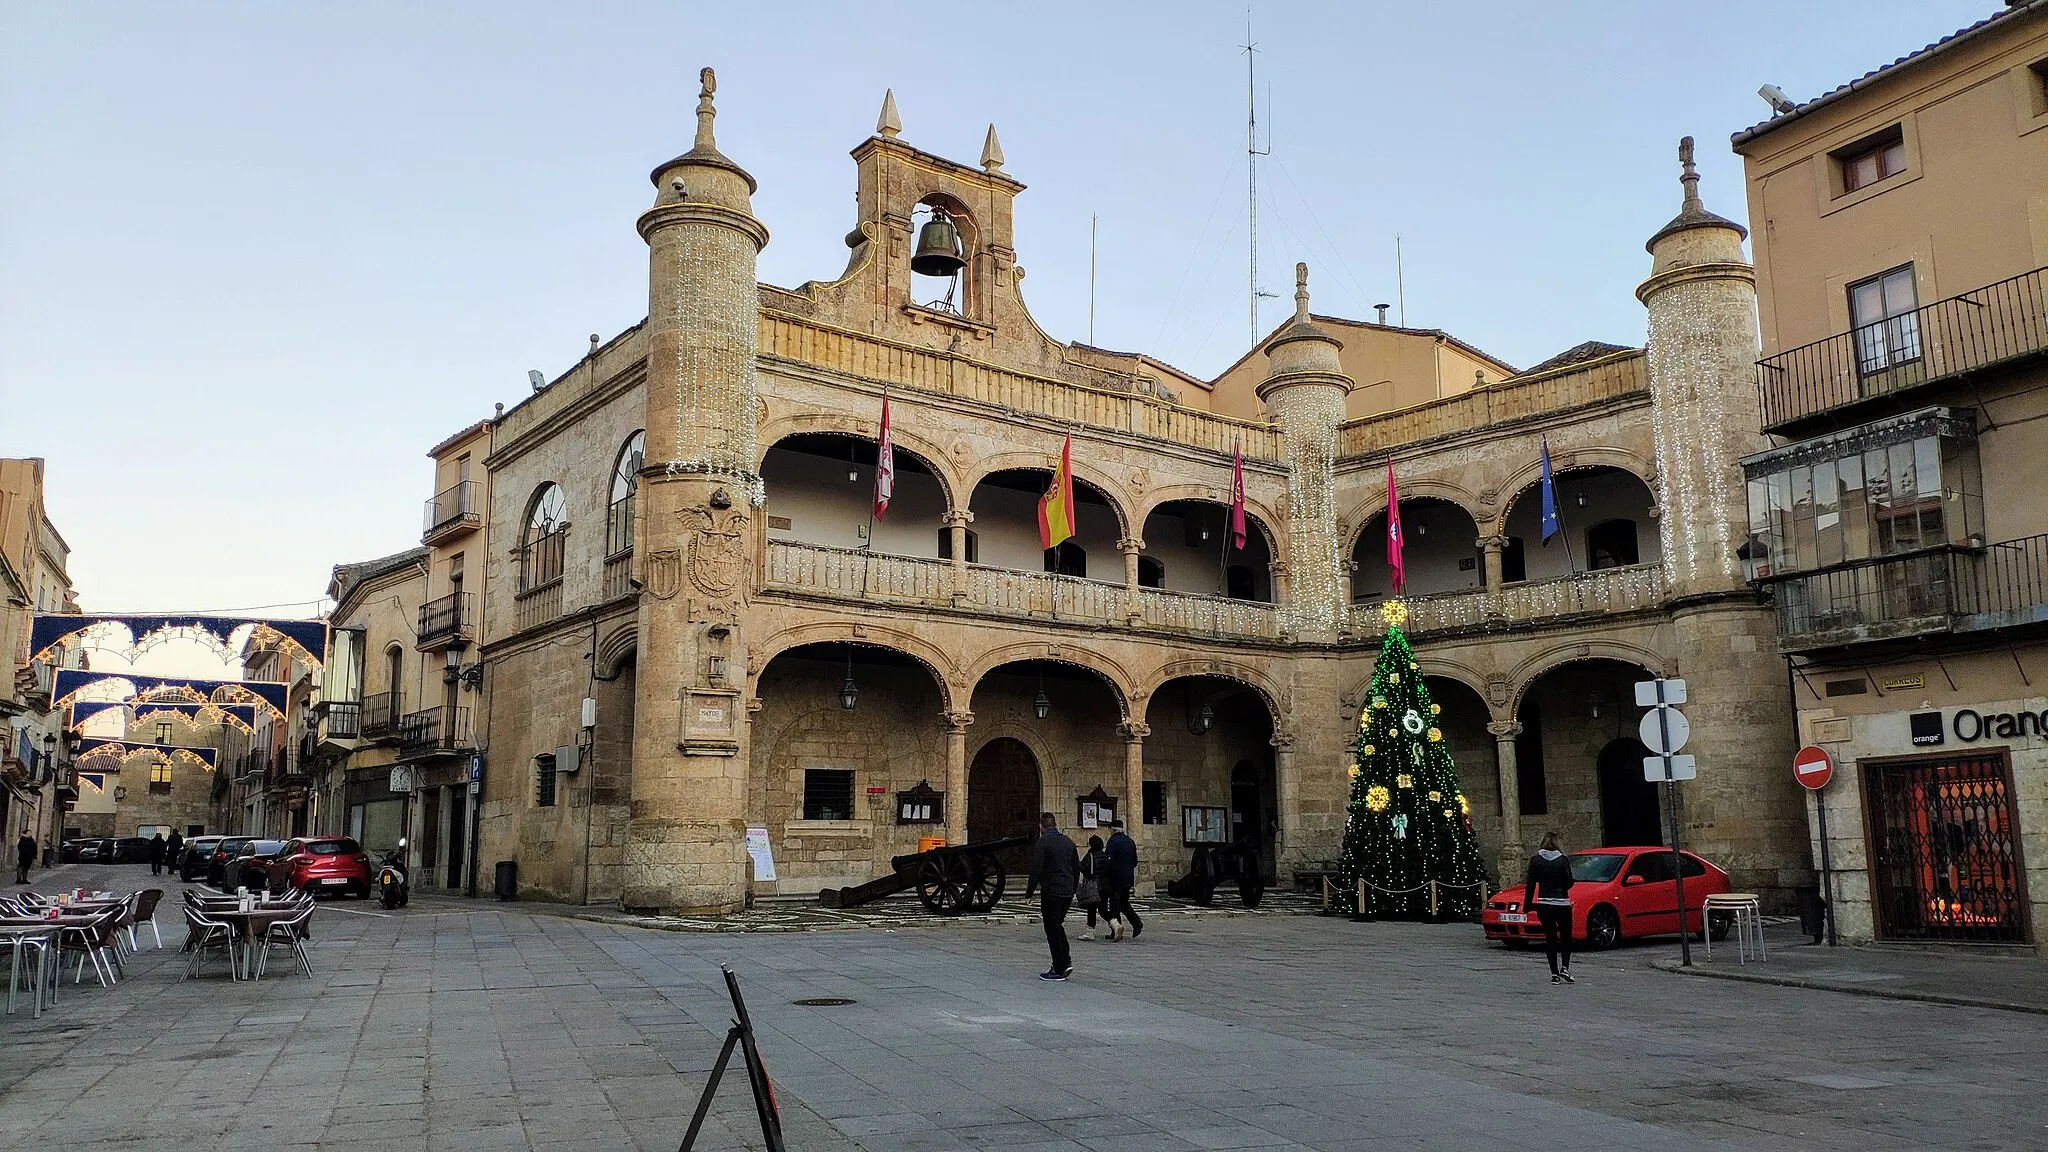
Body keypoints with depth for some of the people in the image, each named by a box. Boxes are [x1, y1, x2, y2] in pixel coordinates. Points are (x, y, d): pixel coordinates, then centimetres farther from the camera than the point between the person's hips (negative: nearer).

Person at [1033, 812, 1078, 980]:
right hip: (1068, 891, 7)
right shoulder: (1068, 842, 11)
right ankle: (1065, 961, 12)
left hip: (1051, 891, -7)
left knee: (1052, 929, 2)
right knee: (1057, 925, 20)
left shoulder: (1042, 842, -11)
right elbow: (1077, 868, 14)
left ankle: (1059, 969, 4)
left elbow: (1037, 869, -16)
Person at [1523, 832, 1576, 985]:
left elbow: (1530, 884, -3)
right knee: (1566, 938, 14)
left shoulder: (1535, 860, 0)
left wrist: (1527, 904, 1)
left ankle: (1555, 974, 2)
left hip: (1544, 905, 1)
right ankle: (1564, 968, -1)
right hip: (1562, 904, -1)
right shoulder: (1563, 860, -3)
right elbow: (1569, 883, -5)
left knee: (1550, 938, 7)